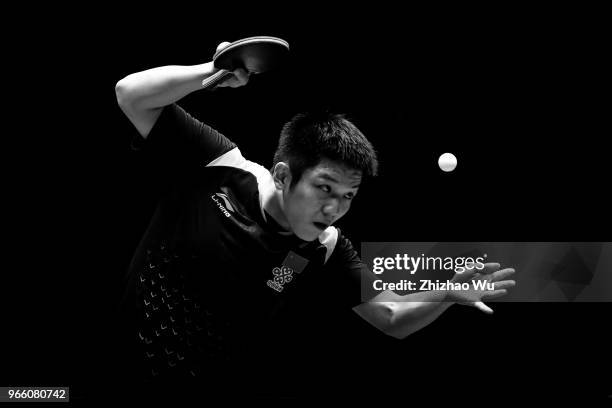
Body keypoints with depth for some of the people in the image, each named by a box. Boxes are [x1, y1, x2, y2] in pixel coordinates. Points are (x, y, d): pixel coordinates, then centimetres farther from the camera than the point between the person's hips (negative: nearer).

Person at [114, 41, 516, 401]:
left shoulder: (328, 251, -12)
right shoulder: (221, 165, -17)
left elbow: (392, 319, -5)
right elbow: (131, 95, -15)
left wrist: (447, 294, -25)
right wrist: (214, 72, -29)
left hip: (218, 387, 2)